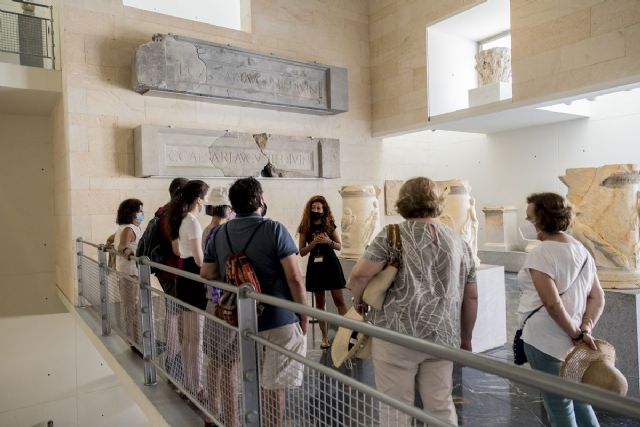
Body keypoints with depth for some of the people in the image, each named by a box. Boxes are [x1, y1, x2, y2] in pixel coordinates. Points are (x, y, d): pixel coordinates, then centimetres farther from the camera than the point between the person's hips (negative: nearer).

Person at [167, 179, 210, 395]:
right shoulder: (193, 221, -17)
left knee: (187, 335, 18)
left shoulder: (179, 219, 11)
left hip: (183, 277, 10)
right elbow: (199, 260, -20)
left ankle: (188, 382, 30)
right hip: (194, 279, -10)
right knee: (196, 337, 0)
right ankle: (195, 388, 10)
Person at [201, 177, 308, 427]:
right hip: (279, 321, -5)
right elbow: (294, 279, -15)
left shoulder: (220, 234, 2)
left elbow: (207, 274, 8)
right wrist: (304, 318, -5)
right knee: (273, 387, 8)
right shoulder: (274, 230, -13)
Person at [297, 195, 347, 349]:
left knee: (339, 300, -2)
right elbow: (302, 252, -1)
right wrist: (314, 242, -17)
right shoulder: (305, 228, 0)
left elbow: (339, 246, 4)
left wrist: (328, 241, -16)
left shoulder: (330, 225, 1)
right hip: (315, 266, 1)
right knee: (319, 303, 7)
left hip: (331, 264, -1)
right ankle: (324, 337, 15)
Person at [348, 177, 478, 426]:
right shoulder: (459, 243, 10)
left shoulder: (392, 235, -5)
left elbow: (359, 274, -14)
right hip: (442, 337, 5)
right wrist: (465, 338, 24)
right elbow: (471, 297, 14)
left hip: (397, 335, -4)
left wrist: (358, 301, 5)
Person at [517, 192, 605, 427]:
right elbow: (598, 297, 7)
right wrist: (584, 330, -1)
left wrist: (575, 334, -13)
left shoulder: (541, 253, -18)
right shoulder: (581, 249, 8)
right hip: (572, 340, 8)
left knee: (559, 405, 8)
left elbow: (552, 304, -25)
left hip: (547, 340, -8)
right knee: (577, 398, 26)